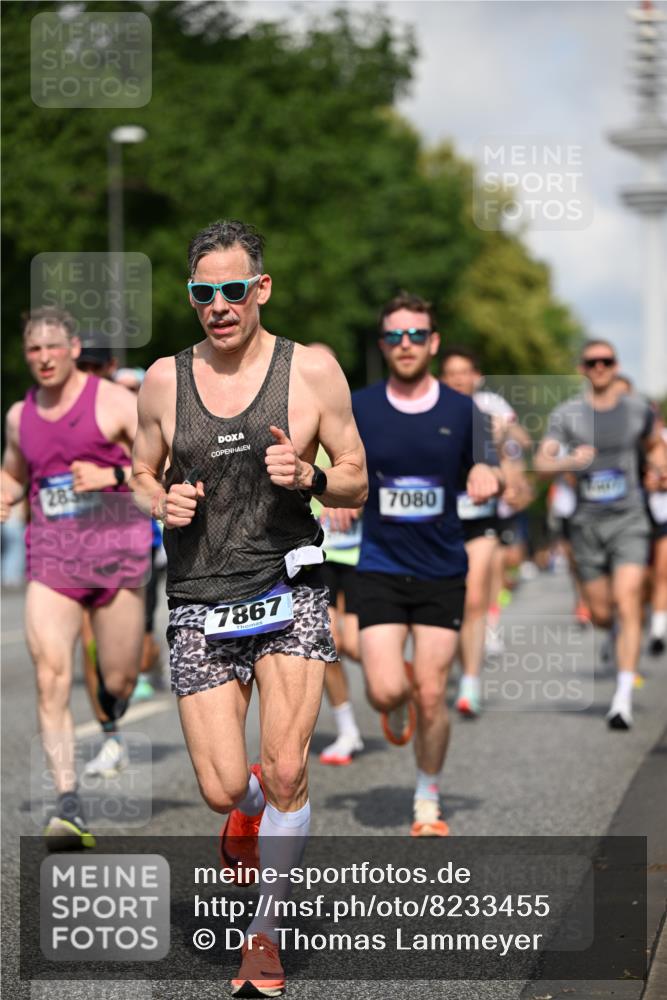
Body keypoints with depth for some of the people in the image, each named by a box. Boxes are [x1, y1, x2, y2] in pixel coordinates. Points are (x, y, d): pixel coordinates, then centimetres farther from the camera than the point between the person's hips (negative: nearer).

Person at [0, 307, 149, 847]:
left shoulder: (114, 402, -3)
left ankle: (116, 696, 41)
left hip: (114, 547, -3)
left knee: (118, 682, 1)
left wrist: (113, 476, -19)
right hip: (50, 556, 3)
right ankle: (69, 805, -13)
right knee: (50, 675, -13)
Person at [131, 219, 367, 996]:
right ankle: (248, 813, 37)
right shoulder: (164, 380, 3)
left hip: (289, 590, -1)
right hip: (199, 605, 1)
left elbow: (355, 481, 5)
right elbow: (141, 475, 16)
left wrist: (308, 477, -16)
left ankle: (264, 933, 9)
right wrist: (162, 503, -7)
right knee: (223, 789, -3)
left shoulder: (312, 370, -1)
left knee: (285, 772, -13)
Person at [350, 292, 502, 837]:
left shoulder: (461, 410, 1)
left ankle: (429, 801, 20)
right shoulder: (358, 408, -2)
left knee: (431, 695, -1)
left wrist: (488, 474, -15)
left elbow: (494, 477, 8)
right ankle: (397, 705, 27)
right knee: (386, 690, -13)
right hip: (381, 568, 0)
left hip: (443, 571, 1)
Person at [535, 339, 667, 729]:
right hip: (587, 523, 1)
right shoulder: (567, 414, -2)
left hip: (629, 521, -1)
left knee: (627, 605, -16)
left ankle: (624, 698, -19)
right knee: (601, 615, 8)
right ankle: (620, 640, 47)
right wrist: (570, 461, -32)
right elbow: (542, 461, -11)